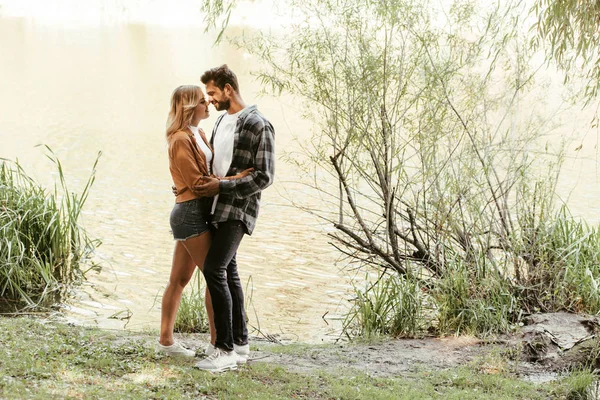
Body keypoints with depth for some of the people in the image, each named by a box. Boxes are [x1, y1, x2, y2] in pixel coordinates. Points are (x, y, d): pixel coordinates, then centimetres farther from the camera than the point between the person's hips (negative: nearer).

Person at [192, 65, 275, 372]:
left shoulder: (258, 126, -12)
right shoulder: (221, 121, 15)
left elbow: (264, 177, -16)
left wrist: (222, 186, -19)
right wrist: (195, 185, 15)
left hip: (238, 210, -9)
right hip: (217, 208, 9)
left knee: (214, 269, -17)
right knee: (228, 271, 11)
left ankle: (226, 350, -13)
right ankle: (240, 343, 19)